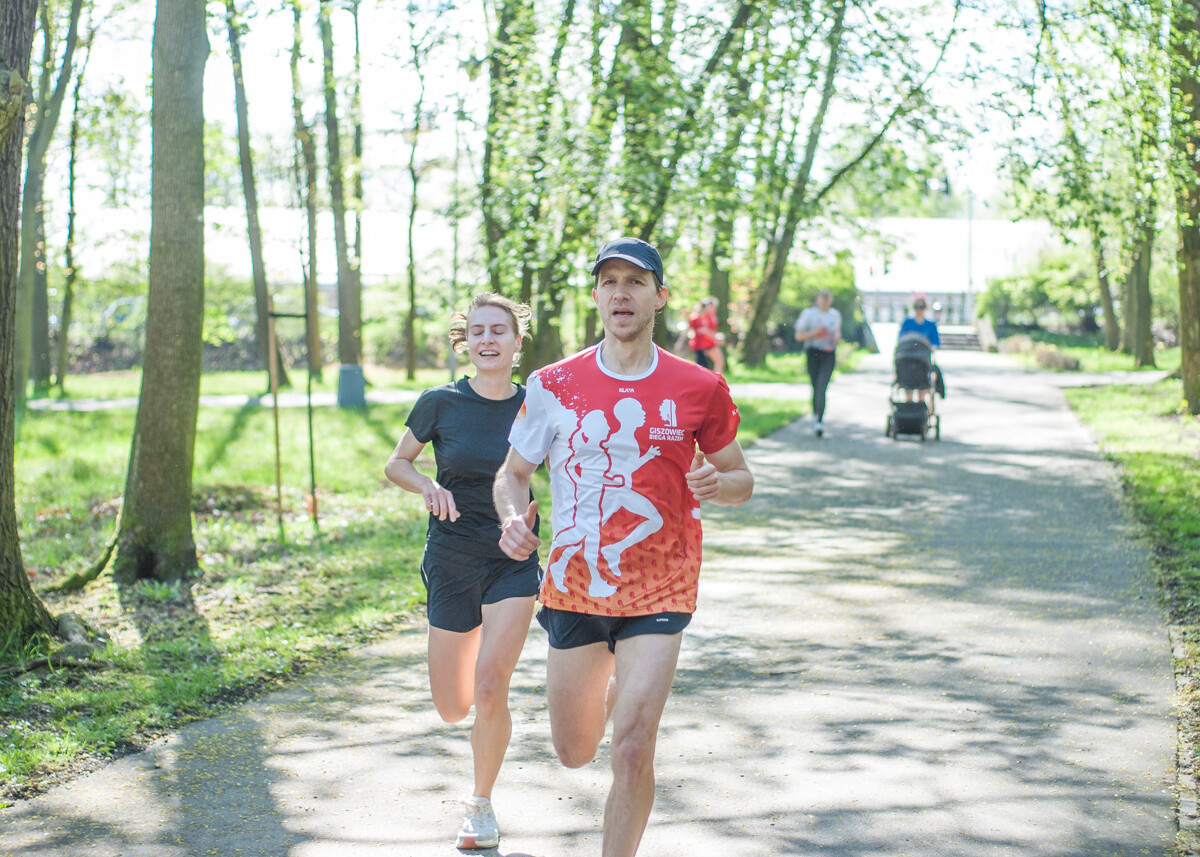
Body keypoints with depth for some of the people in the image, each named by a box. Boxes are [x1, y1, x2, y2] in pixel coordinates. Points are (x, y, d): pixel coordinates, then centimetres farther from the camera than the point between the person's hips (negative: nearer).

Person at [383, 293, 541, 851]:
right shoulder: (440, 403, -4)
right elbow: (396, 464, 8)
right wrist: (428, 486, -12)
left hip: (513, 561, -1)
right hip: (451, 563, 1)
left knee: (490, 691, -18)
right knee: (452, 710, 7)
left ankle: (482, 804, 5)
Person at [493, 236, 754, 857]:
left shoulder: (698, 389, -3)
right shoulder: (553, 385, -1)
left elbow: (740, 479, 8)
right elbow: (512, 473, 9)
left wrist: (716, 484, -16)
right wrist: (512, 518, -13)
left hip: (660, 589, -2)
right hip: (573, 585, 2)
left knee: (631, 750, -15)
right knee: (574, 753, 14)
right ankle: (615, 683, 49)